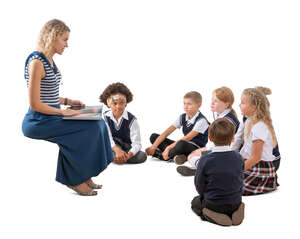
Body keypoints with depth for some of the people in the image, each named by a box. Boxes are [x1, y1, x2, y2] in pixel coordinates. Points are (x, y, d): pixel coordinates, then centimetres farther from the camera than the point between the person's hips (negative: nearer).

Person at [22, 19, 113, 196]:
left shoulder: (50, 60, 12)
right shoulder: (36, 62, -17)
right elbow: (35, 104, -20)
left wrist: (67, 101, 8)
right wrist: (62, 111, -16)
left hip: (51, 118, 9)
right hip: (38, 122, -9)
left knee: (98, 124, -2)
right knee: (89, 129, -18)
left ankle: (84, 175, 5)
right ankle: (75, 179, -1)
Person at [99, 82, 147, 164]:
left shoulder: (131, 119, -14)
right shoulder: (105, 117, -7)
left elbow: (136, 143, -21)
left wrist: (128, 155, -42)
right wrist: (117, 149, -40)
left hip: (127, 148, 0)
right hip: (112, 147, 1)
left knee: (142, 156, -29)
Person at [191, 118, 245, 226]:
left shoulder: (205, 161, -21)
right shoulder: (238, 158, -10)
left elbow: (200, 188, -11)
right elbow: (240, 182, 3)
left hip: (213, 204, -4)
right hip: (235, 204, 5)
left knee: (195, 201, 26)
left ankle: (210, 216, -1)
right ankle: (232, 214, 10)